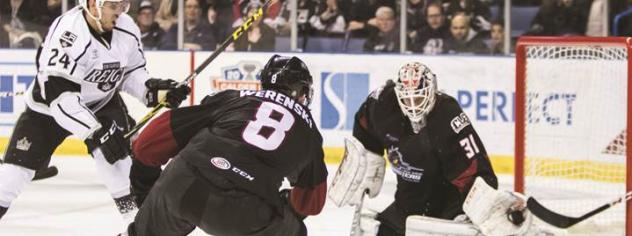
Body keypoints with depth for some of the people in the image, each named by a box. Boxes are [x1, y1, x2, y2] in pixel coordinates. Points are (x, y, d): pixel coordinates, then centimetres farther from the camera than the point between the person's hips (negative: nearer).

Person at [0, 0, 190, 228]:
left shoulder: (127, 28, -14)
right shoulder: (67, 33, -35)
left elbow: (131, 73, 3)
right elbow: (60, 96, -38)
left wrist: (153, 89, -17)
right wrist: (96, 131, -43)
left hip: (102, 100, 4)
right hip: (49, 105, -4)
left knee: (120, 150, -19)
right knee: (20, 162, -9)